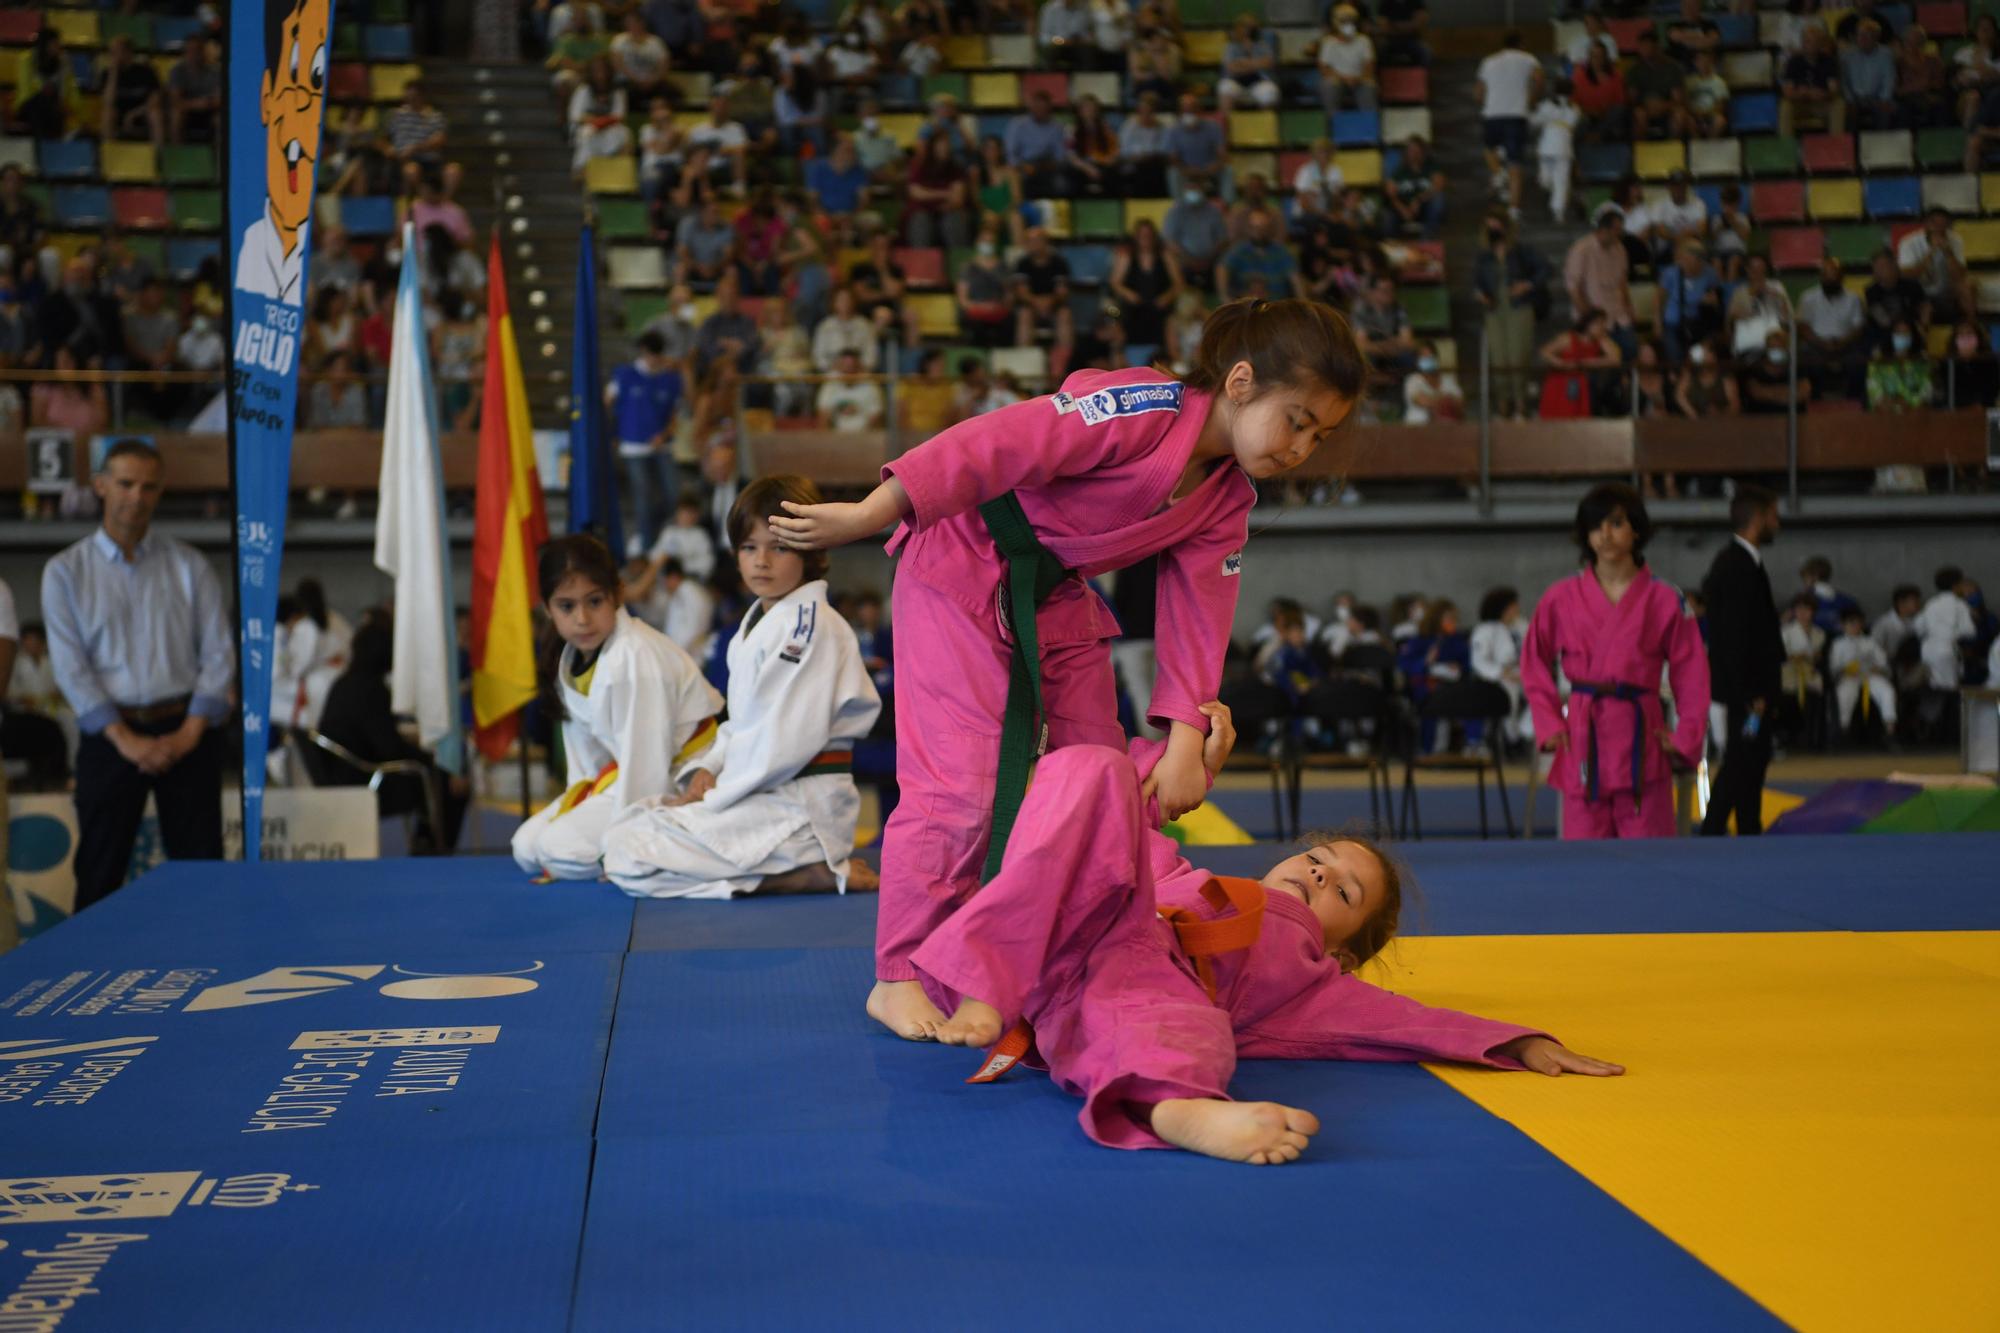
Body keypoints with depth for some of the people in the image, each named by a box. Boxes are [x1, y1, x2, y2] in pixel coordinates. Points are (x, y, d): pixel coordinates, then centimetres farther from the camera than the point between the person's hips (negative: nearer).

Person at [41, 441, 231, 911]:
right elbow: (69, 667, -3)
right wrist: (125, 740, -12)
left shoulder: (190, 566, 7)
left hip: (186, 731, 0)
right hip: (110, 735, 0)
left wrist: (189, 734, -10)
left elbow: (219, 653, 2)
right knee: (99, 872, 2)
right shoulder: (65, 572, 4)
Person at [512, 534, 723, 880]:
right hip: (618, 774, 10)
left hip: (677, 779, -10)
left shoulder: (635, 657, -27)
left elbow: (647, 760, -26)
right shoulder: (570, 657, 2)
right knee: (527, 847, 5)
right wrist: (580, 802, 1)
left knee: (562, 849, -22)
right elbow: (584, 749, 9)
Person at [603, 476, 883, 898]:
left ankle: (822, 874, -14)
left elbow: (786, 739, -22)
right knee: (626, 828, 19)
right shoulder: (757, 622, 16)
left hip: (799, 807, -10)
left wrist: (714, 796, -15)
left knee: (628, 855, -16)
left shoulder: (811, 626, -16)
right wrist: (707, 769, 1)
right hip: (764, 795, 10)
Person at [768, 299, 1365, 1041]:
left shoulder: (1228, 501, -1)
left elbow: (1198, 618, 0)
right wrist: (867, 518, -33)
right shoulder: (1143, 411, -28)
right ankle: (897, 979, 0)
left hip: (1060, 599, 9)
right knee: (960, 784, -12)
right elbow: (999, 446, -31)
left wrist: (1185, 744, -9)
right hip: (964, 576, -8)